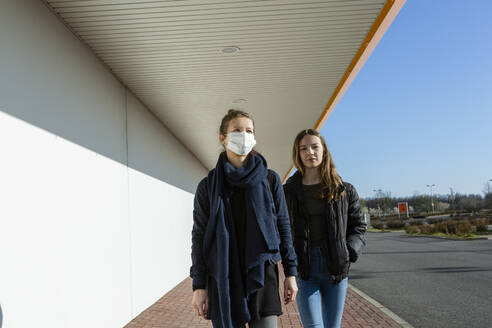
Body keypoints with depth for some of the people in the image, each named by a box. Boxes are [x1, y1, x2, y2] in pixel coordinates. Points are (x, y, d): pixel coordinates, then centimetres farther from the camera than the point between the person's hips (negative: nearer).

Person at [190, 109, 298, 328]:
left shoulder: (270, 180, 5)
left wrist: (290, 273, 6)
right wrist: (199, 286, 0)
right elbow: (199, 237, 4)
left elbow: (283, 226, 8)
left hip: (262, 275, 0)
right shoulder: (208, 186, 3)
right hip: (223, 280, 0)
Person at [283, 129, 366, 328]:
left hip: (336, 269, 2)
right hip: (303, 271, -1)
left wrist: (349, 252, -4)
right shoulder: (288, 192, 3)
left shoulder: (344, 191, 6)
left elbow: (358, 226, 12)